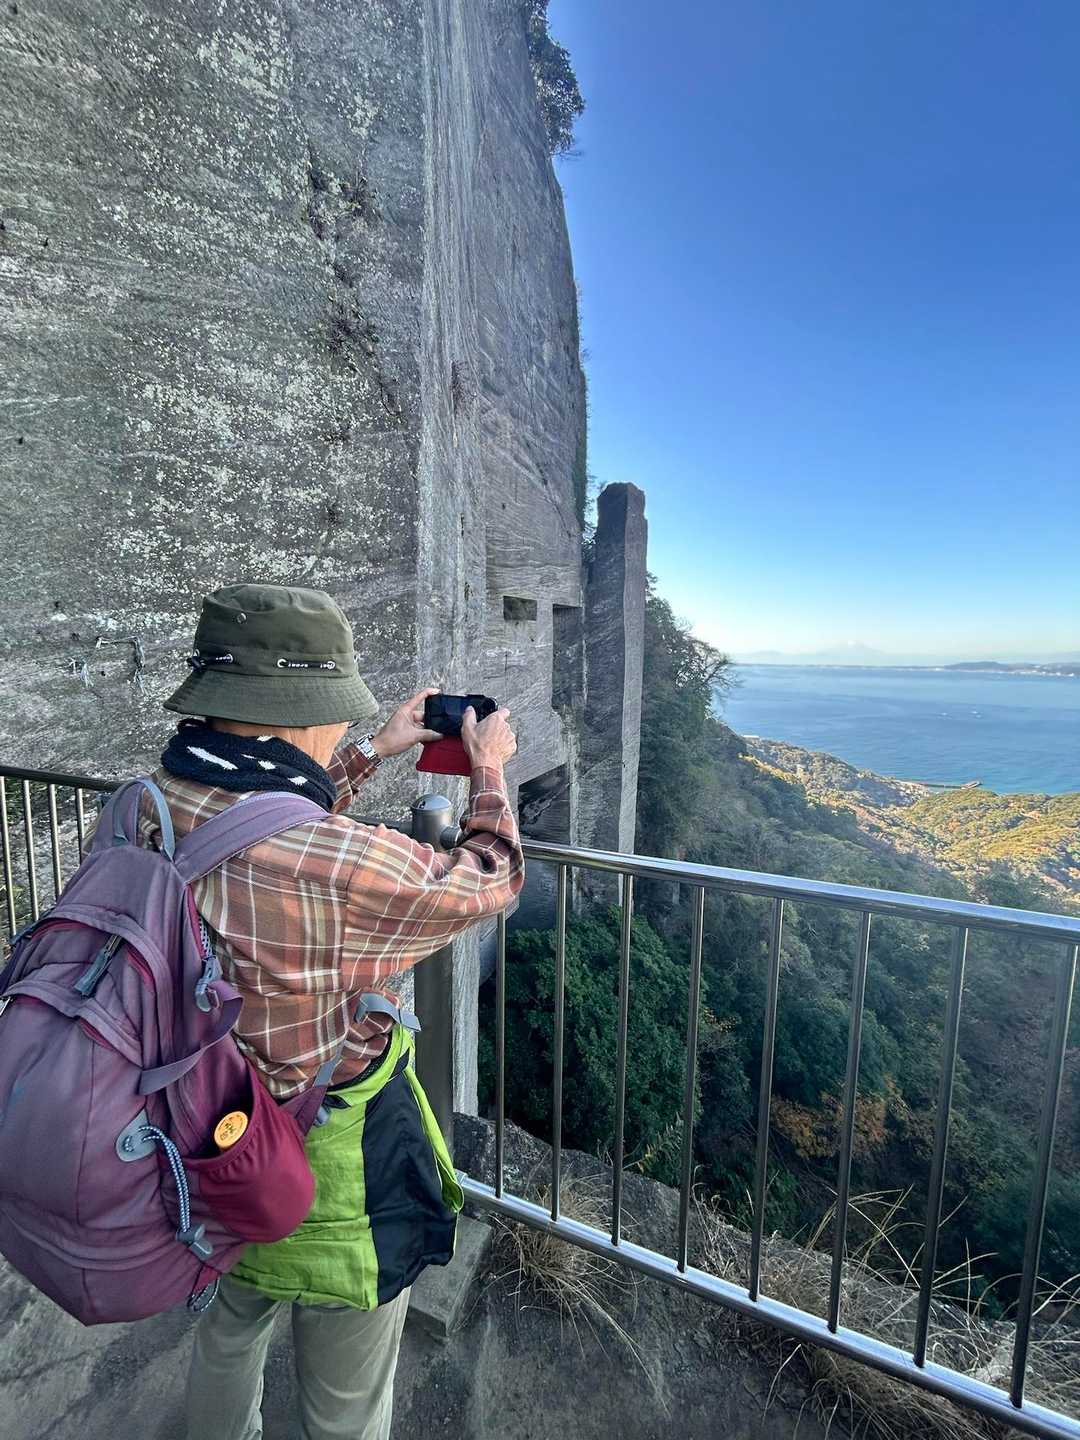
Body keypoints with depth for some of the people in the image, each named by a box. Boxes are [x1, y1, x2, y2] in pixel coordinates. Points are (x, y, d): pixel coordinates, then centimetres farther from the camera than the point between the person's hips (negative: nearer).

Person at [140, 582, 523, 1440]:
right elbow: (488, 883, -19)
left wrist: (376, 749, 10)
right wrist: (490, 769, -3)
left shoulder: (146, 809, -16)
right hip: (327, 1178, -6)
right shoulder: (339, 869, -39)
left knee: (229, 1334, 37)